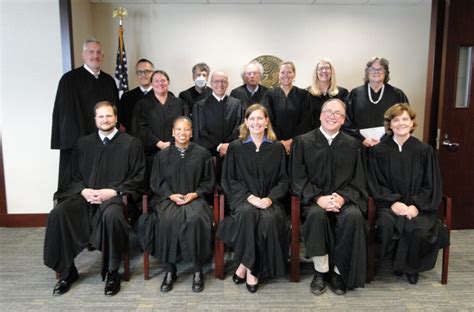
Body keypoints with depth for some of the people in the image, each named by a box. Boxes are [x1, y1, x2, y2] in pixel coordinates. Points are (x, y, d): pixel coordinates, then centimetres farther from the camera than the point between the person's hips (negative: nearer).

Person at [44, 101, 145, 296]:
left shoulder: (131, 143, 5)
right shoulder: (83, 143, 17)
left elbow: (137, 178, 0)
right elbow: (75, 176, 17)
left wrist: (113, 191, -13)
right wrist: (84, 190, -5)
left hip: (116, 196, -4)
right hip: (86, 195, 4)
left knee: (111, 215, -37)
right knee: (58, 214, -23)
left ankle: (112, 272, -15)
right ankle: (66, 271, -3)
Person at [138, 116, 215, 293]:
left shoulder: (202, 153, 8)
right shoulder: (162, 155, 11)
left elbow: (208, 181, 9)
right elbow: (156, 182, 11)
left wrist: (195, 194, -8)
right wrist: (171, 195, -7)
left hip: (195, 198, -1)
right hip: (169, 199, 1)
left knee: (195, 220, -33)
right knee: (167, 221, -32)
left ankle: (198, 270, -16)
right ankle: (170, 270, -14)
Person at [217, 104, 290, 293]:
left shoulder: (277, 148, 11)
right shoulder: (236, 147, 8)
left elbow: (283, 179, 8)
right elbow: (229, 179, 4)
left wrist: (270, 198, -12)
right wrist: (249, 196, -12)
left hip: (269, 200, 1)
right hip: (243, 198, -1)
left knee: (269, 219, -32)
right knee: (248, 213, -35)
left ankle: (247, 266, -14)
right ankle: (251, 267, -18)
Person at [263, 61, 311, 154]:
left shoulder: (303, 94, 4)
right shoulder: (270, 94, 4)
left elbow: (305, 121, 0)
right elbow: (269, 120, -1)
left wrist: (292, 140, -9)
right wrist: (280, 141, -10)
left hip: (296, 142, 0)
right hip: (276, 143, 0)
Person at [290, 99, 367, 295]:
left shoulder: (353, 144, 10)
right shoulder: (302, 142, 4)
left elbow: (358, 181, 5)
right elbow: (298, 179, -1)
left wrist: (342, 197, -14)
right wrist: (318, 198, -16)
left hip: (344, 200, 2)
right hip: (313, 200, -1)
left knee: (354, 216, -30)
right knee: (316, 214, -33)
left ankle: (338, 271, -11)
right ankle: (320, 271, -14)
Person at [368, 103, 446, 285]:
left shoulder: (425, 151, 3)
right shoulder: (378, 151, 2)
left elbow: (432, 185, 3)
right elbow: (376, 183, 1)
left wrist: (416, 206, -12)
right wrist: (393, 202, -15)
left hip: (418, 206, 1)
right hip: (389, 204, 0)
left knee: (419, 229, -29)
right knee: (387, 225, -31)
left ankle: (411, 267, 4)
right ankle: (396, 261, 1)